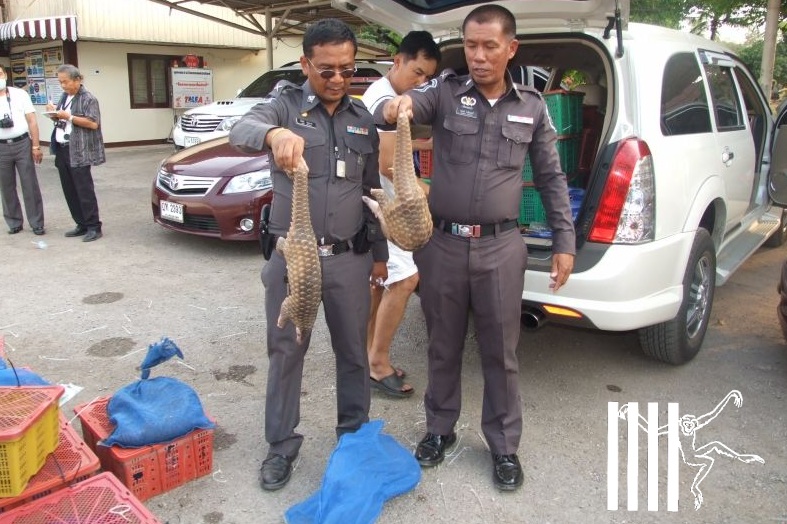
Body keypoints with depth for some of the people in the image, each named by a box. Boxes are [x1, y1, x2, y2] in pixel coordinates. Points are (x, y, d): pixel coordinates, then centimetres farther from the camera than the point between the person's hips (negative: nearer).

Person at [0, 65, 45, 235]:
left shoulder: (20, 94, 2)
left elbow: (32, 121, 1)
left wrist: (36, 146, -4)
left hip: (22, 144, -1)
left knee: (30, 185, 1)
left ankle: (37, 224, 8)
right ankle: (14, 223, 19)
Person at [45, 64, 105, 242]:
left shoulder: (88, 98, -7)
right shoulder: (64, 97, 18)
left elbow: (93, 123, -17)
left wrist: (68, 116, -18)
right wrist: (54, 113, 3)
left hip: (79, 152, -8)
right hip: (62, 150, 8)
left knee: (84, 190, -6)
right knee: (70, 191, 8)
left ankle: (94, 227, -1)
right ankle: (82, 225, 15)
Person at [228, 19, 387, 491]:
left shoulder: (363, 118, 8)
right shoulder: (286, 104, -4)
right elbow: (241, 129, -27)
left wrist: (380, 252, 14)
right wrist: (274, 133, -51)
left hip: (350, 257, 3)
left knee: (353, 350, 13)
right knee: (286, 351, 8)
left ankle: (355, 435, 32)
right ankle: (282, 446, 25)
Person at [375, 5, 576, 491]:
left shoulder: (532, 107, 4)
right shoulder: (445, 92, -1)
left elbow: (551, 178, 9)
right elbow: (388, 115, -17)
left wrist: (565, 242, 5)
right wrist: (397, 105, -42)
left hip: (500, 247, 0)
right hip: (442, 243, 0)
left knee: (501, 352, 9)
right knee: (444, 346, 14)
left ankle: (505, 446, 28)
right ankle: (440, 429, 35)